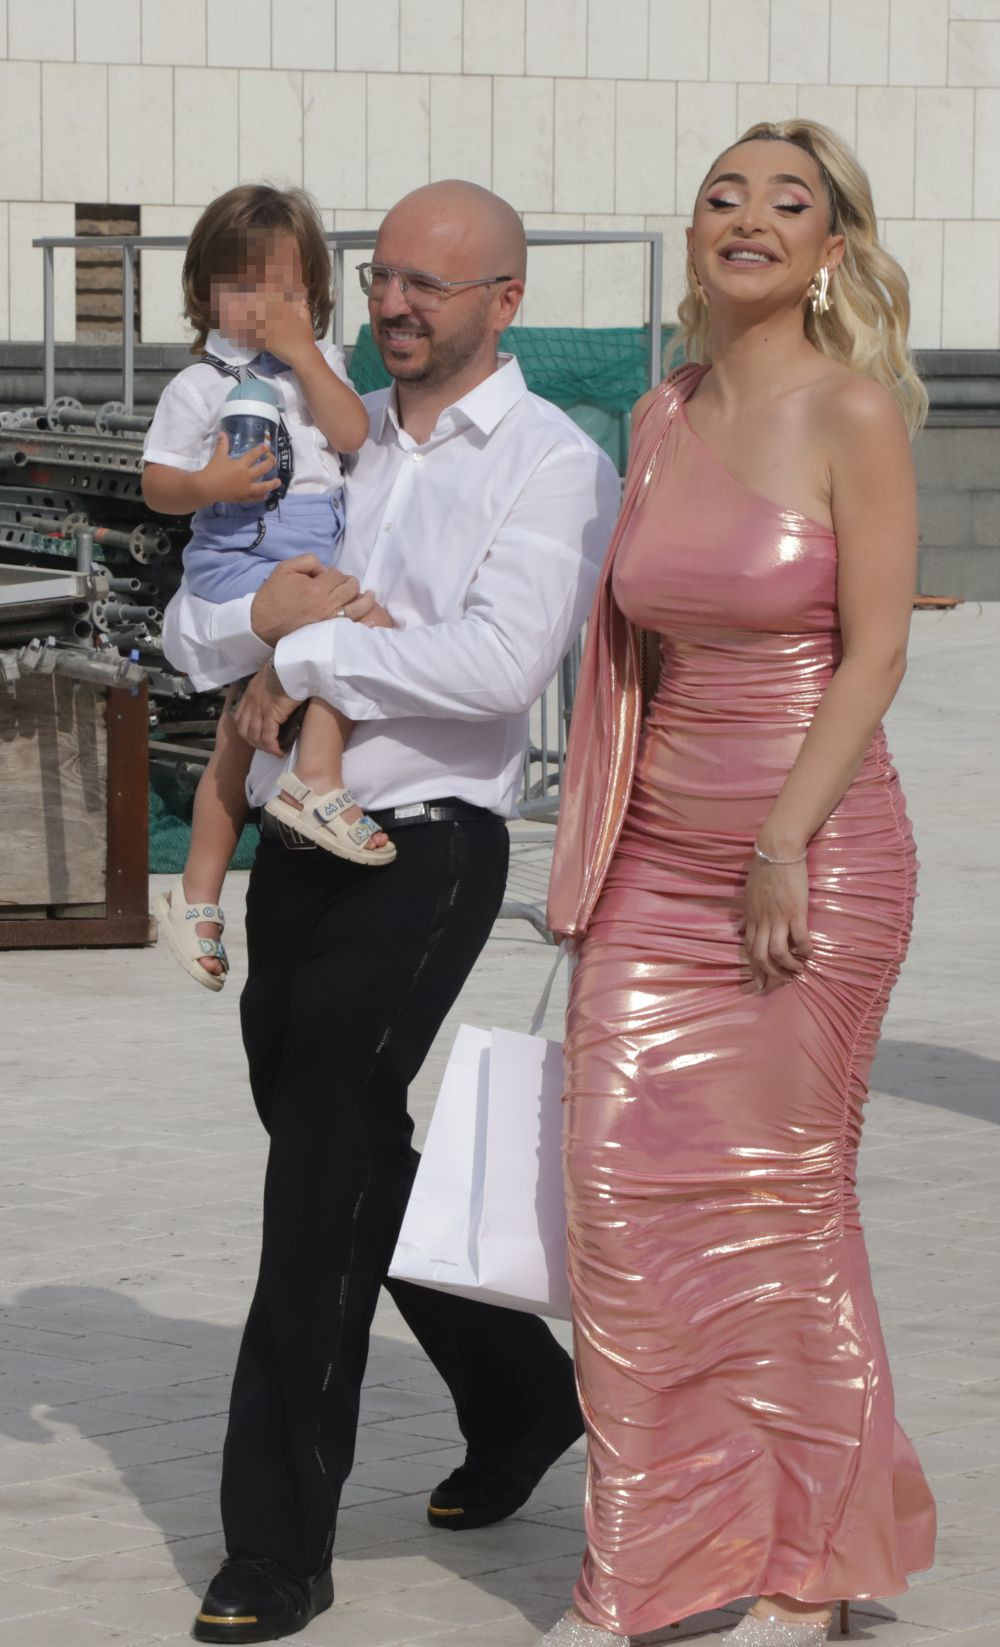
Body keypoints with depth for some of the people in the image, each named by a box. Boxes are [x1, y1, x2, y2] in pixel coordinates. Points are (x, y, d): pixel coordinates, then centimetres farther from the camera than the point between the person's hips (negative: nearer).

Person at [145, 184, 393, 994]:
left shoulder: (321, 365, 12)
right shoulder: (200, 385, -3)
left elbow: (352, 435, -6)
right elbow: (157, 484, -3)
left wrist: (304, 353, -10)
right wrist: (207, 486, -23)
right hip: (242, 555, -6)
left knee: (241, 730, 10)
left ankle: (198, 896, 16)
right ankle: (318, 780, -26)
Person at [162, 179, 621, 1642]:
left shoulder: (553, 466, -5)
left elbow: (499, 665, -20)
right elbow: (189, 624, 11)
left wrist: (304, 655, -13)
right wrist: (264, 620, -11)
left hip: (425, 849, -7)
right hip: (297, 846, 7)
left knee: (324, 1170, -9)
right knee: (349, 1152, 16)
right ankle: (523, 1396, 38)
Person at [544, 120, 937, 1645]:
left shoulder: (855, 413, -8)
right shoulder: (661, 418, 9)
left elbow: (875, 649, -12)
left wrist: (784, 847, -17)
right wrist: (604, 849, 15)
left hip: (818, 845, -5)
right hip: (660, 848, 5)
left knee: (778, 1201, 2)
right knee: (620, 1184, 0)